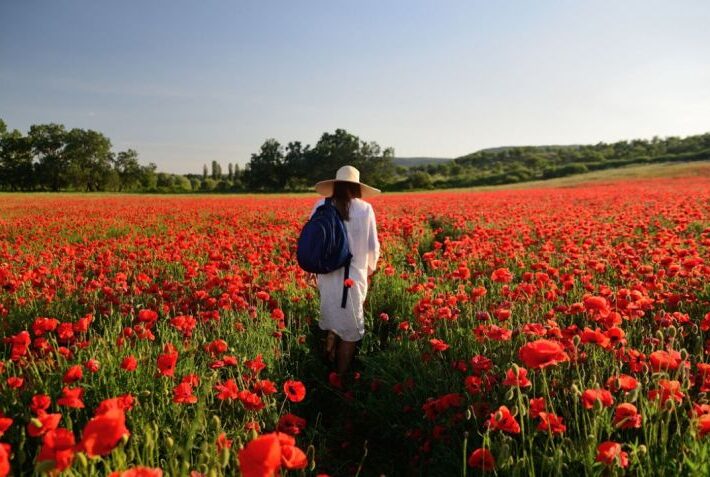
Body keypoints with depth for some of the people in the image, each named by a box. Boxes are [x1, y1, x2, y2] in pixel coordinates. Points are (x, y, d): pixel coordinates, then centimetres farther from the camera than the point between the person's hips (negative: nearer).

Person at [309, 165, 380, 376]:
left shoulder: (320, 206, -2)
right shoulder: (365, 209, -4)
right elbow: (373, 247, 2)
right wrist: (370, 267, 21)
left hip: (327, 274, 2)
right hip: (353, 275, -2)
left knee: (331, 321, 25)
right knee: (350, 329, 12)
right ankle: (341, 374, 20)